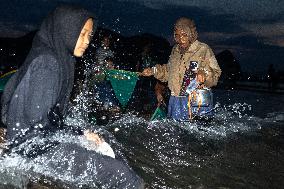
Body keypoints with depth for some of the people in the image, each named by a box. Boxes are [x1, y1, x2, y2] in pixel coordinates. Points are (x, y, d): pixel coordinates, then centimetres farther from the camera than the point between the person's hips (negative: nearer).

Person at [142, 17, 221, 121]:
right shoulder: (175, 50, 13)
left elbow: (216, 74, -13)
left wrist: (204, 74, -32)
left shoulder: (203, 50, -6)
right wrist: (154, 71, 17)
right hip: (175, 100, 6)